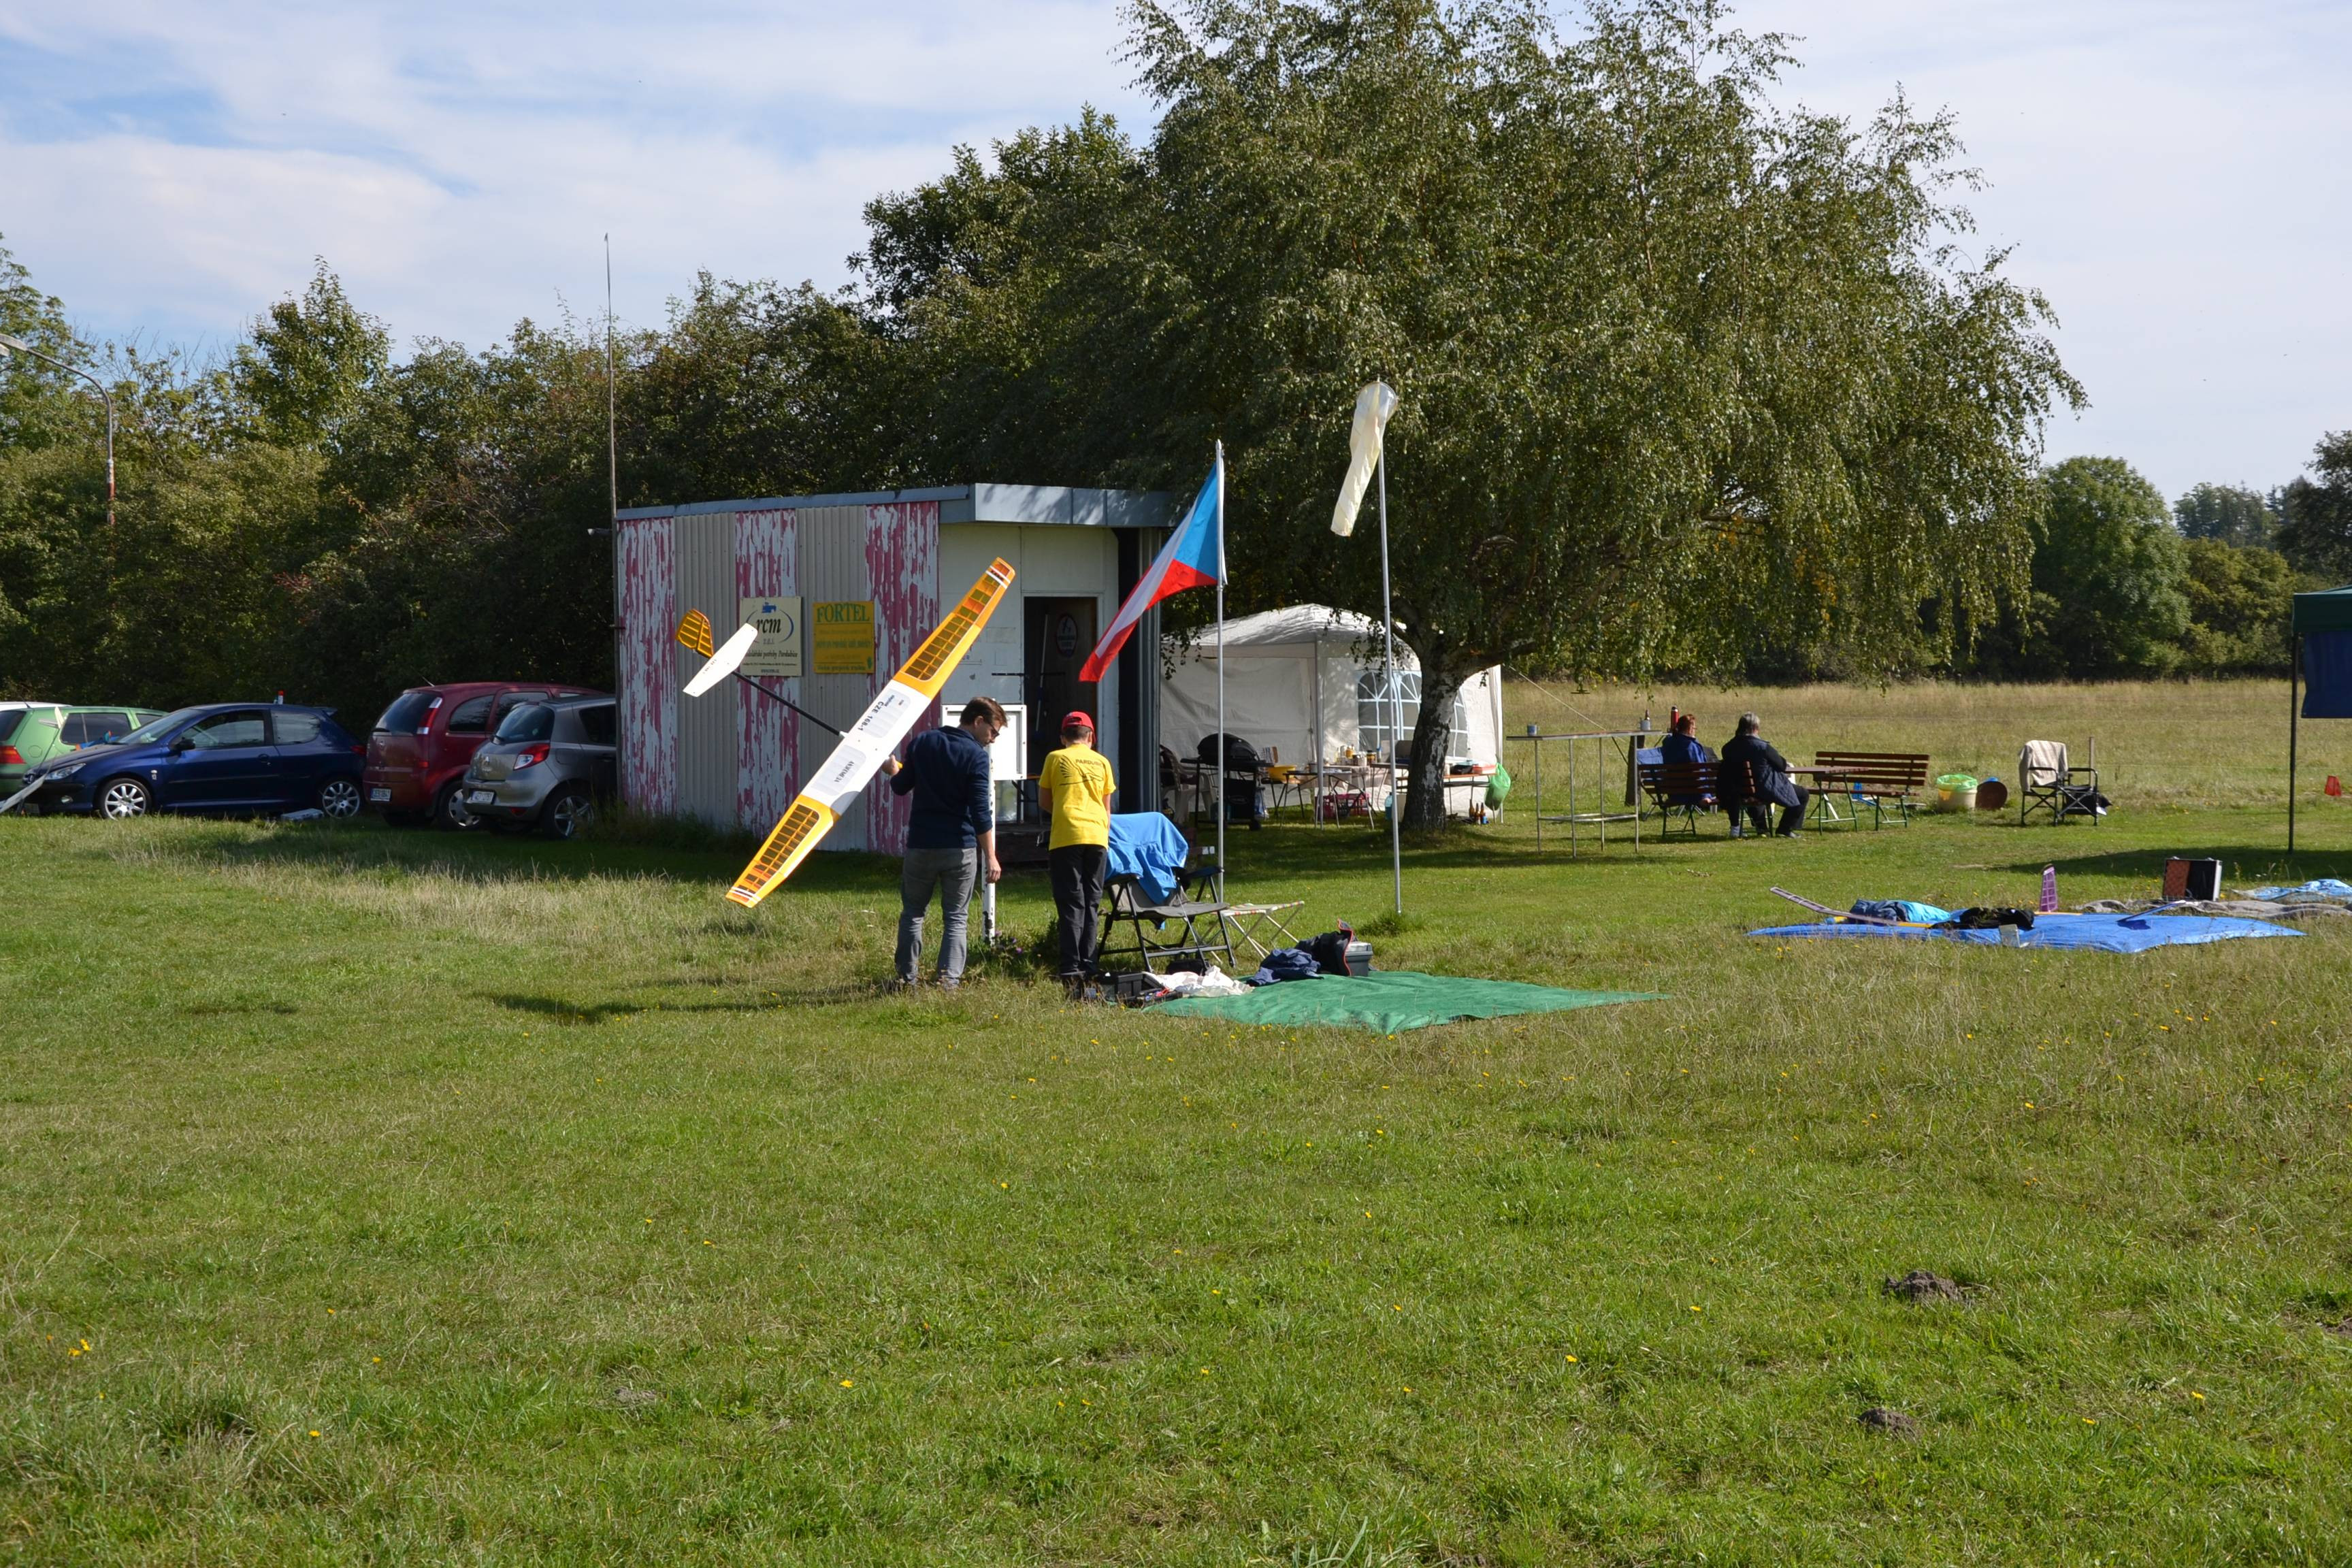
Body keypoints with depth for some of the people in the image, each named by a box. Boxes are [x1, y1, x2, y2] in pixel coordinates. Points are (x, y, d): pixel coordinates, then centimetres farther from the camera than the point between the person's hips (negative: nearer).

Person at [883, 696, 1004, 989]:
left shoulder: (921, 743, 5)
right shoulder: (975, 755, -9)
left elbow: (900, 787, 14)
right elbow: (981, 811, -13)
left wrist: (893, 769, 37)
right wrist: (990, 857, -10)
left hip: (920, 844, 3)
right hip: (960, 848, -3)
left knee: (912, 912, 15)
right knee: (956, 918, 5)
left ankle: (906, 978, 16)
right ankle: (949, 979, -4)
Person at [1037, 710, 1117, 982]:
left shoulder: (1055, 758, 7)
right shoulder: (1101, 762, 13)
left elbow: (1044, 802, 13)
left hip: (1066, 837, -2)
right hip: (1097, 837, 2)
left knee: (1071, 903, -1)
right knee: (1091, 903, 11)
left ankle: (1072, 968, -10)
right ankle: (1088, 965, 10)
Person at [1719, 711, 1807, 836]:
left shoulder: (1728, 748, -5)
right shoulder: (1762, 746, -21)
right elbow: (1782, 765, -10)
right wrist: (1786, 764, 13)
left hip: (1741, 793, 7)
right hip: (1766, 790, -7)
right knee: (1801, 794, 11)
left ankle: (1761, 827, 48)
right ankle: (1786, 830, 12)